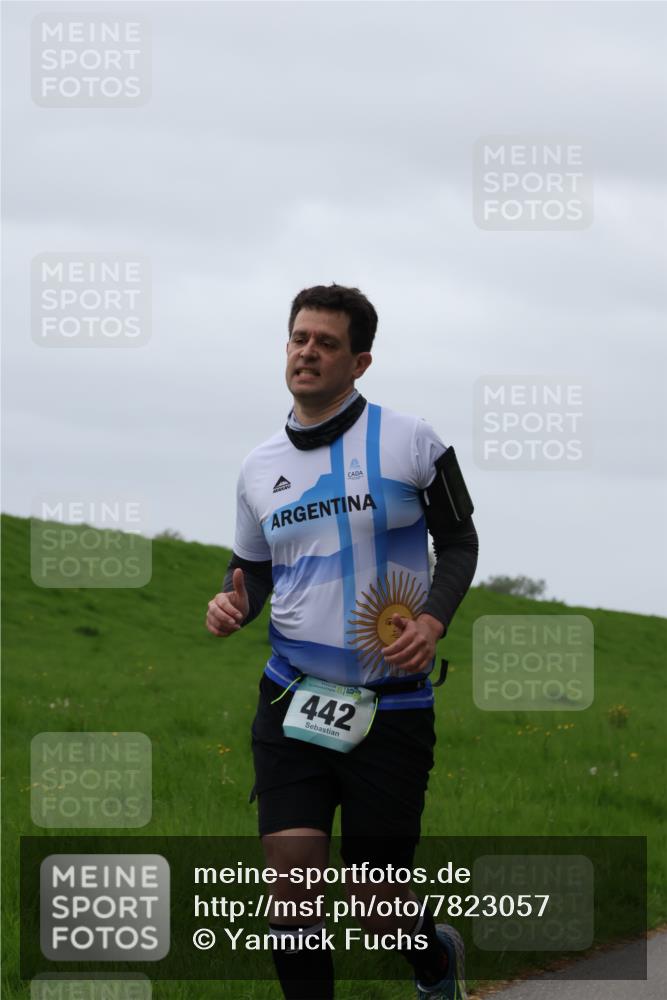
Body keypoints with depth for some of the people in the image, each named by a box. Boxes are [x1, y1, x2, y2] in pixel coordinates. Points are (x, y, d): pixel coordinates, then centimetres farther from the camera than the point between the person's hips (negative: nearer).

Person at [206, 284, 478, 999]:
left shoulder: (410, 442, -3)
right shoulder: (260, 467, 9)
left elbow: (459, 542, 4)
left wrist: (433, 619, -14)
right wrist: (233, 603, -4)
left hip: (391, 707, -3)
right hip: (291, 703, 3)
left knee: (378, 908, 1)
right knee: (290, 884, -11)